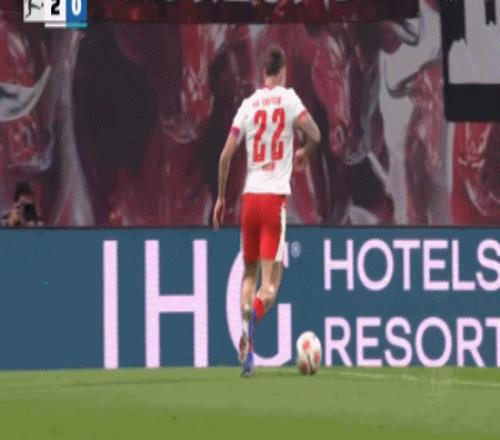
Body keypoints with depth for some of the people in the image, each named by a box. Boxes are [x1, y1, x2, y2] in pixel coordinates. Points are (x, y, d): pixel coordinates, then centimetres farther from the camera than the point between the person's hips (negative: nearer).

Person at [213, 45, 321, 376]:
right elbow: (315, 135, -11)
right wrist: (305, 153, 13)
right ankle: (254, 313, -35)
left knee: (250, 272, 17)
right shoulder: (288, 98, 0)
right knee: (271, 282, -5)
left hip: (250, 196, 3)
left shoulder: (248, 105, 8)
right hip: (276, 197, -3)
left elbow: (226, 155, 6)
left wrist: (221, 197, 16)